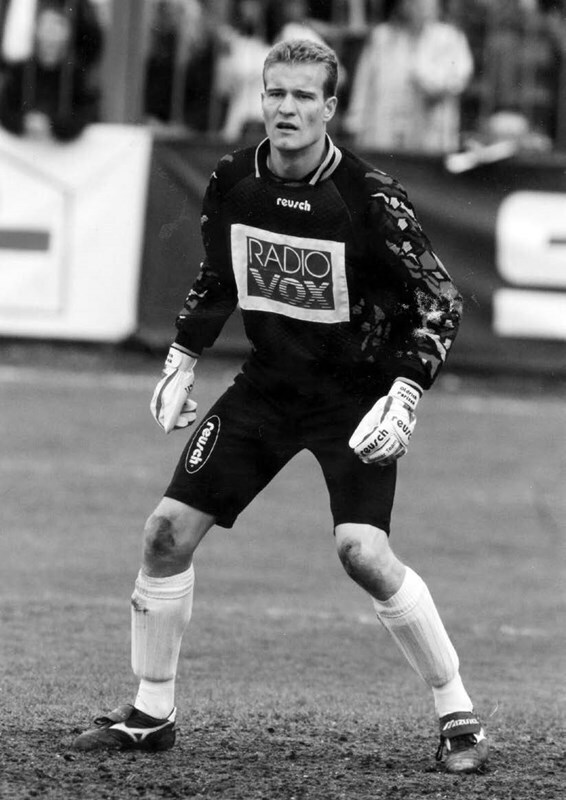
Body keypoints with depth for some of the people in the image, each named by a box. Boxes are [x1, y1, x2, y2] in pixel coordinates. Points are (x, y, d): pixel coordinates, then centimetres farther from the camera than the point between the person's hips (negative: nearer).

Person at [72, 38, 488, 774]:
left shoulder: (370, 197, -20)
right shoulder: (232, 182, -5)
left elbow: (440, 300, -14)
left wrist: (402, 397, -23)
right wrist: (181, 362, 7)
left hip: (354, 395, -5)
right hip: (268, 383, 5)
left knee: (363, 551, -23)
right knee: (168, 532, -3)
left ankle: (459, 718, -7)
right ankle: (151, 714, 13)